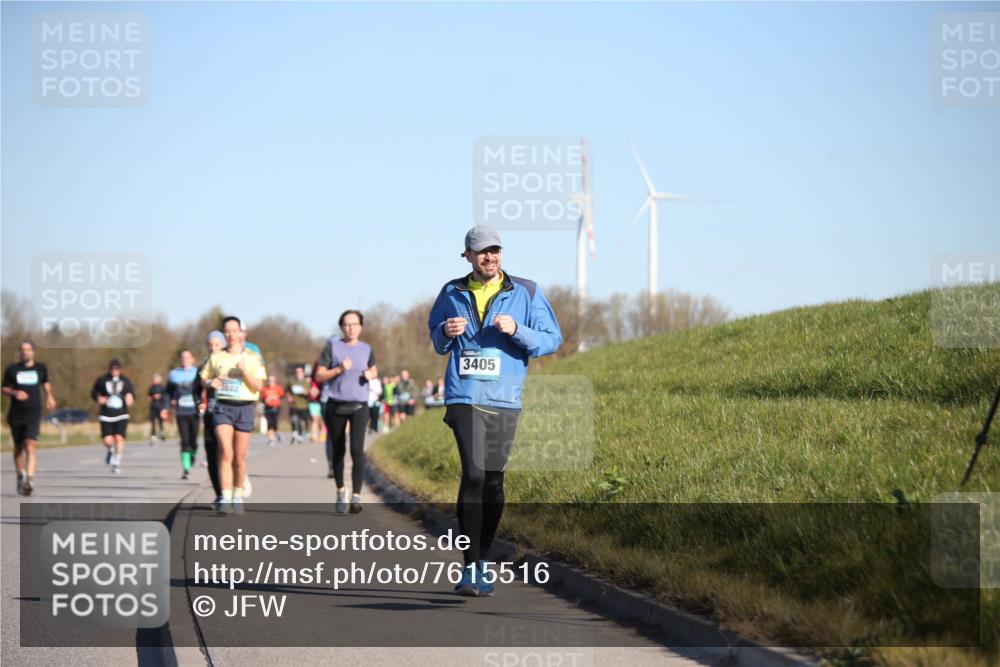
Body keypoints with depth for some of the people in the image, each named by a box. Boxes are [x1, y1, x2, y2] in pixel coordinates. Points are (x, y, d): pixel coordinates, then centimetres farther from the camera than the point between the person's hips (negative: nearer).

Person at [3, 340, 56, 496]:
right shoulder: (12, 369, 3)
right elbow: (5, 389, 5)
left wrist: (49, 397, 20)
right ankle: (20, 475, 34)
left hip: (33, 414, -1)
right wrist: (15, 393, -14)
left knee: (30, 447, -17)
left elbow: (46, 383, 26)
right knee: (18, 447, 13)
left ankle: (29, 479, -27)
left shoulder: (40, 368, 7)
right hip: (16, 414, 1)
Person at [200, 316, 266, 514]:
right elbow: (204, 378, 18)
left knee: (240, 457, 4)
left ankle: (238, 497, 22)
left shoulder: (253, 358, 4)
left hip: (245, 407, 0)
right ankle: (225, 498, -20)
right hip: (223, 407, 0)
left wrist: (245, 372, -17)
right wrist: (211, 382, -5)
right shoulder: (216, 357, 9)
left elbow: (258, 386, -1)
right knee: (225, 452, -17)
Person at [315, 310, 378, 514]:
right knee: (338, 451, 10)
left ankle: (356, 497, -19)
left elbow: (374, 369, 23)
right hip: (336, 405, 0)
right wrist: (339, 369, -16)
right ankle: (340, 490, 30)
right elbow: (319, 376, -2)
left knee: (357, 449, -17)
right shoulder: (333, 347, 0)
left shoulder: (366, 349, 7)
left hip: (359, 406, 0)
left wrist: (371, 375, 0)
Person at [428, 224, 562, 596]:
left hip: (505, 400, 1)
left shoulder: (525, 293, 5)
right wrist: (446, 333, -3)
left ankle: (482, 561, 21)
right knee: (473, 474, -15)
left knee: (493, 480, 6)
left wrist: (517, 330, -14)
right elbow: (435, 338, 21)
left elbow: (552, 340, 3)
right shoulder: (452, 294, 10)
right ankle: (471, 567, -15)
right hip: (463, 395, -1)